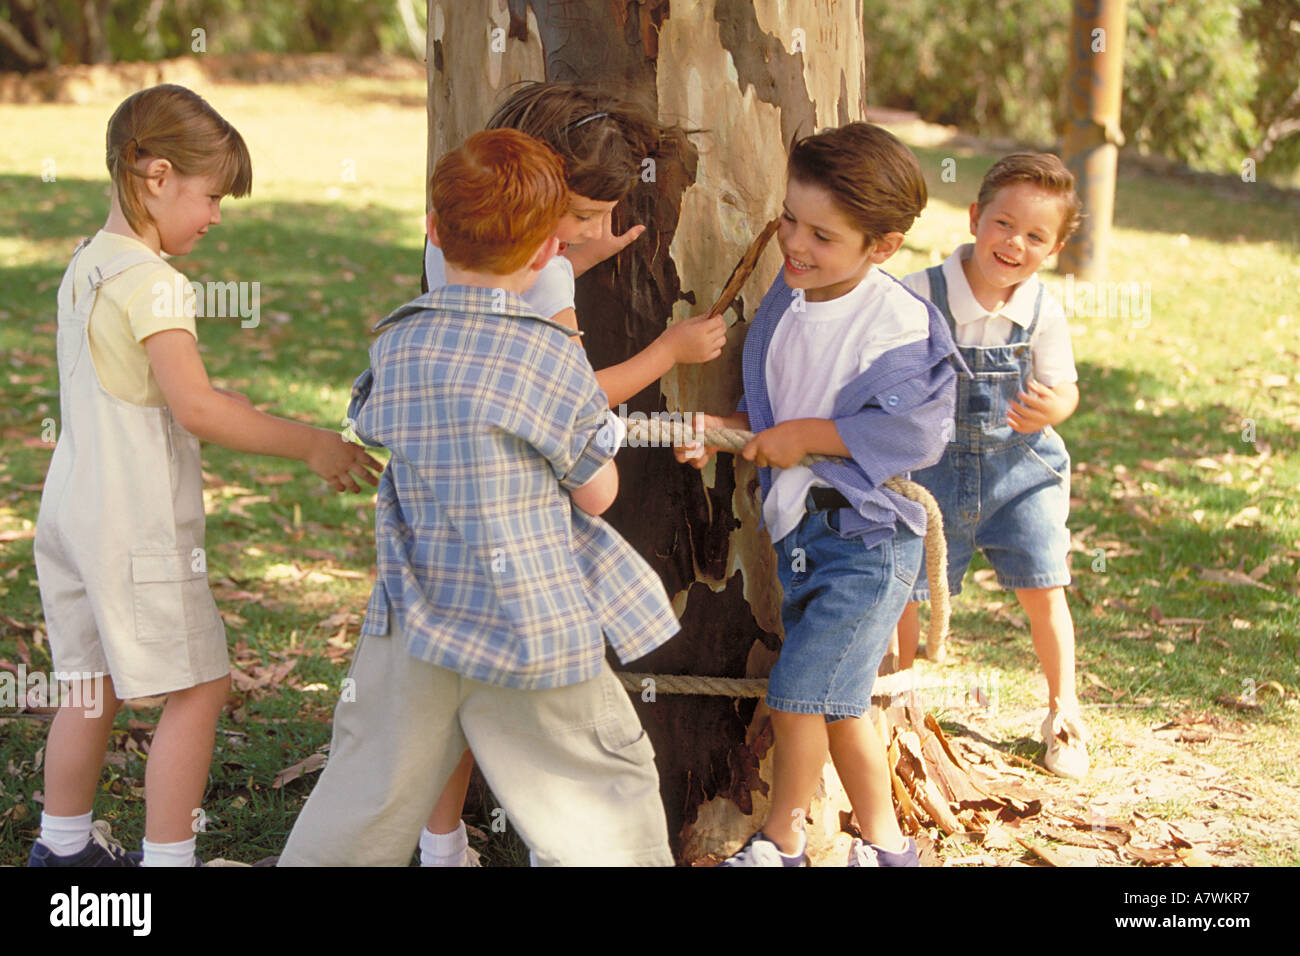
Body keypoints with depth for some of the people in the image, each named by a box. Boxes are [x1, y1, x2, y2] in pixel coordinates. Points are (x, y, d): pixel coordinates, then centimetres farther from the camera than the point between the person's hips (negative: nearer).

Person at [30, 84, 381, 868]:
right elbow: (195, 407, -26)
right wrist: (311, 444, -21)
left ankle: (64, 844, 29)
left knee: (92, 680, 18)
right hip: (140, 526, -9)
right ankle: (166, 856, 3)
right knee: (199, 687, 0)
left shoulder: (86, 265, 11)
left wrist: (230, 409, 15)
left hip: (74, 511, 9)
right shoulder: (151, 282, -18)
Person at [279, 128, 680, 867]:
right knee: (609, 794, 10)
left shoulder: (395, 344, -1)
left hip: (414, 625, 4)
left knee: (370, 793, 16)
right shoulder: (552, 353, -13)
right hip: (532, 627, -4)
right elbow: (598, 494, -3)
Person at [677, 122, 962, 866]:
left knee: (798, 692, -7)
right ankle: (885, 844, 29)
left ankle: (781, 842, 13)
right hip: (798, 528, 8)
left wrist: (805, 435, -19)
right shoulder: (785, 301, 3)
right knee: (837, 704, 15)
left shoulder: (900, 325, -19)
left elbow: (911, 431, -25)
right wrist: (722, 432, -1)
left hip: (867, 535, -8)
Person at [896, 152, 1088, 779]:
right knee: (903, 588, 5)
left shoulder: (1043, 311, -8)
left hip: (1019, 466, 1)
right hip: (931, 466, -1)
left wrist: (1052, 409, -22)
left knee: (1042, 590, 0)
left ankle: (1062, 710, 21)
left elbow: (1063, 388, -1)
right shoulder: (920, 296, -17)